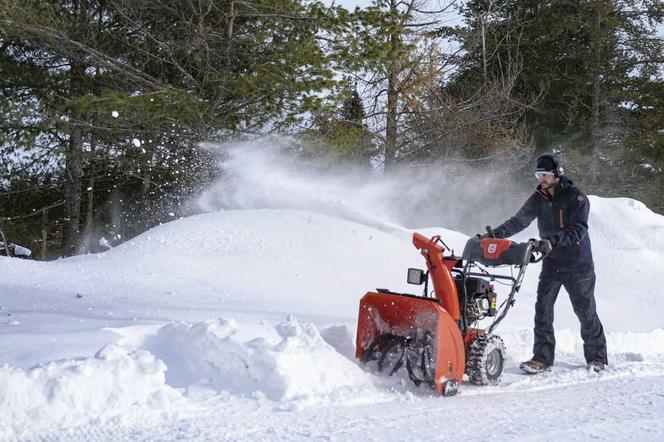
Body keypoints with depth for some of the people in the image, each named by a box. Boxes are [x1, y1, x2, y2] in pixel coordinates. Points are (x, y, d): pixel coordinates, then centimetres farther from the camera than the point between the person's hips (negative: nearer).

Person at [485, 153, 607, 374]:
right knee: (543, 309, -5)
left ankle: (597, 357, 20)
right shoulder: (539, 198, 2)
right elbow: (518, 221, 0)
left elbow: (577, 230, -23)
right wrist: (495, 234, -14)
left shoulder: (576, 197, -14)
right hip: (551, 263, 5)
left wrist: (553, 240, -37)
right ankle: (542, 357, -1)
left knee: (586, 312, 6)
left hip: (578, 264, -5)